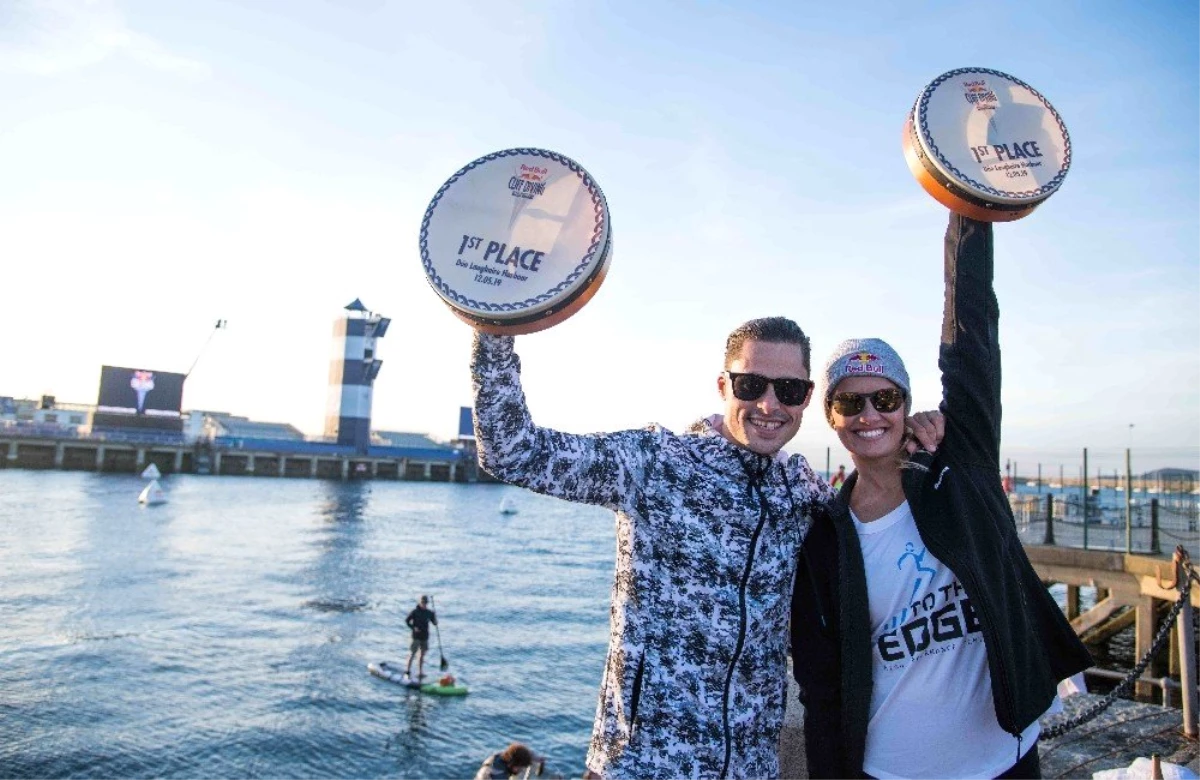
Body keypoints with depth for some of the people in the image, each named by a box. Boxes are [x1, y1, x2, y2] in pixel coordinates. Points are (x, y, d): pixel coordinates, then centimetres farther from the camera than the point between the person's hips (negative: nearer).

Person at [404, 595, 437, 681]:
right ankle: (407, 672, 3)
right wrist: (413, 628, -16)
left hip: (425, 637, 4)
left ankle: (420, 673, 15)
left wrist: (434, 617, -15)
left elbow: (435, 623, 5)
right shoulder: (415, 612, -7)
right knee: (412, 654, -5)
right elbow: (407, 621, -3)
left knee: (422, 655, 9)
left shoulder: (429, 613, 5)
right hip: (416, 636, -4)